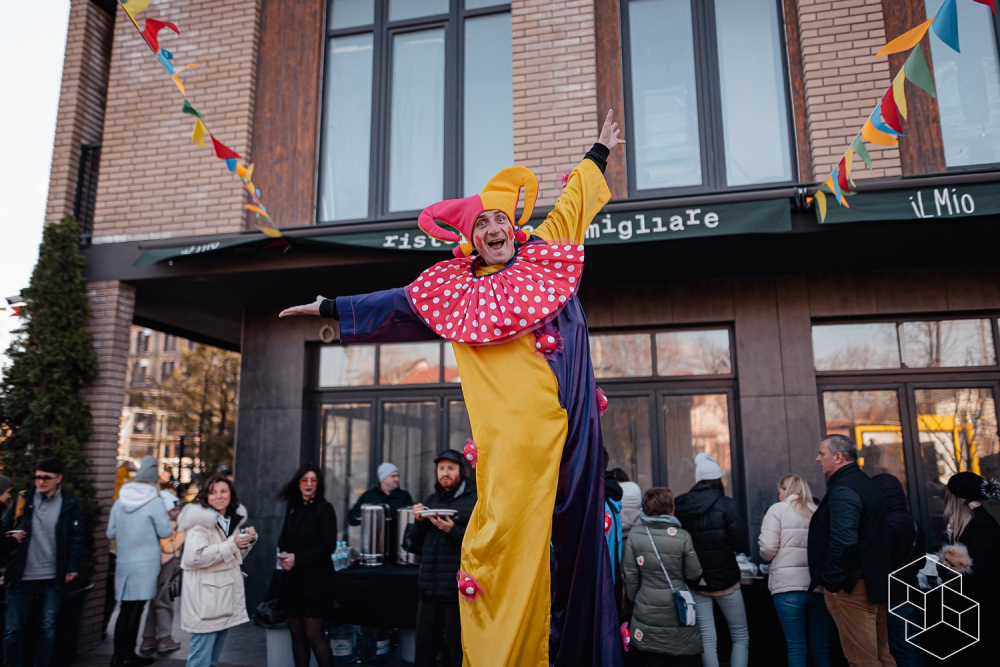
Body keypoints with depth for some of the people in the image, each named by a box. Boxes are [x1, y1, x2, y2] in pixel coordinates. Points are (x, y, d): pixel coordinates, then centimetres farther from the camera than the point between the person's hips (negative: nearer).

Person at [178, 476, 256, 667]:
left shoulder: (232, 520, 12)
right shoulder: (200, 520, -14)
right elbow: (193, 557, -25)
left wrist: (247, 541, 3)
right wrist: (231, 545, -24)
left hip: (225, 597, 8)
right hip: (205, 600, -8)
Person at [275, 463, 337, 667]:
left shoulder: (324, 509, -8)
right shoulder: (292, 507, 11)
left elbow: (328, 546, -12)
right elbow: (283, 538, 15)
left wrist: (297, 558, -16)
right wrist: (284, 555, -6)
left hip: (315, 580, -6)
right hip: (292, 580, 6)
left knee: (313, 636, -4)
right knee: (296, 633, 9)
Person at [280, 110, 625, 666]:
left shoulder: (546, 254, 15)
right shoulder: (456, 289, 12)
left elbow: (572, 202, 29)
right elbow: (398, 304, 21)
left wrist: (599, 154, 42)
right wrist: (332, 307, 25)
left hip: (569, 420, 2)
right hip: (512, 432, -2)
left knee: (576, 525, 6)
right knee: (504, 527, -11)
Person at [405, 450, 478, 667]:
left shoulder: (474, 501, -3)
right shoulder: (430, 501, 14)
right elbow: (413, 545, 15)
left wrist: (453, 531, -20)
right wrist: (419, 522, -1)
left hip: (458, 591, -5)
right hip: (429, 591, 5)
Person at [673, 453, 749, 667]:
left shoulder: (680, 506, -4)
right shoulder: (726, 504, -13)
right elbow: (741, 543, -14)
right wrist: (726, 550, 6)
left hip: (695, 583, 3)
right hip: (725, 579, -2)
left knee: (707, 639, 9)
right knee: (740, 636, 14)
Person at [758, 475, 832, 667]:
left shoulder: (777, 509, 2)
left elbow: (768, 549, -7)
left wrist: (769, 559, 14)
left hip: (789, 586, -4)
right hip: (819, 586, 4)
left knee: (796, 647, 0)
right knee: (821, 648, 9)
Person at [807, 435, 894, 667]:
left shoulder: (842, 491, -19)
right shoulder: (866, 484, 14)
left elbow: (843, 541, -28)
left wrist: (832, 581, -20)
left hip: (851, 586, -10)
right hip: (874, 582, 10)